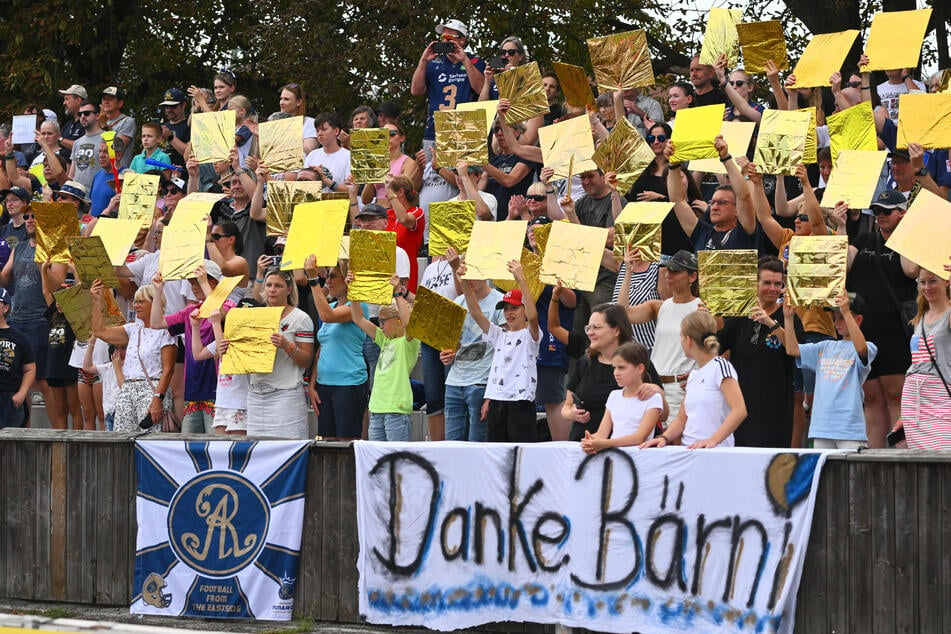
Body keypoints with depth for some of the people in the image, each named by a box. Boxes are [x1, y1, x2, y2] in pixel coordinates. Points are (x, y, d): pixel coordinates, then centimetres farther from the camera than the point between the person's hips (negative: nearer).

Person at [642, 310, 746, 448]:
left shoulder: (720, 366, -3)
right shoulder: (693, 375, 21)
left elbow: (740, 411, -14)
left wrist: (713, 440, -23)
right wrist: (665, 437, 1)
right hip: (689, 450, 7)